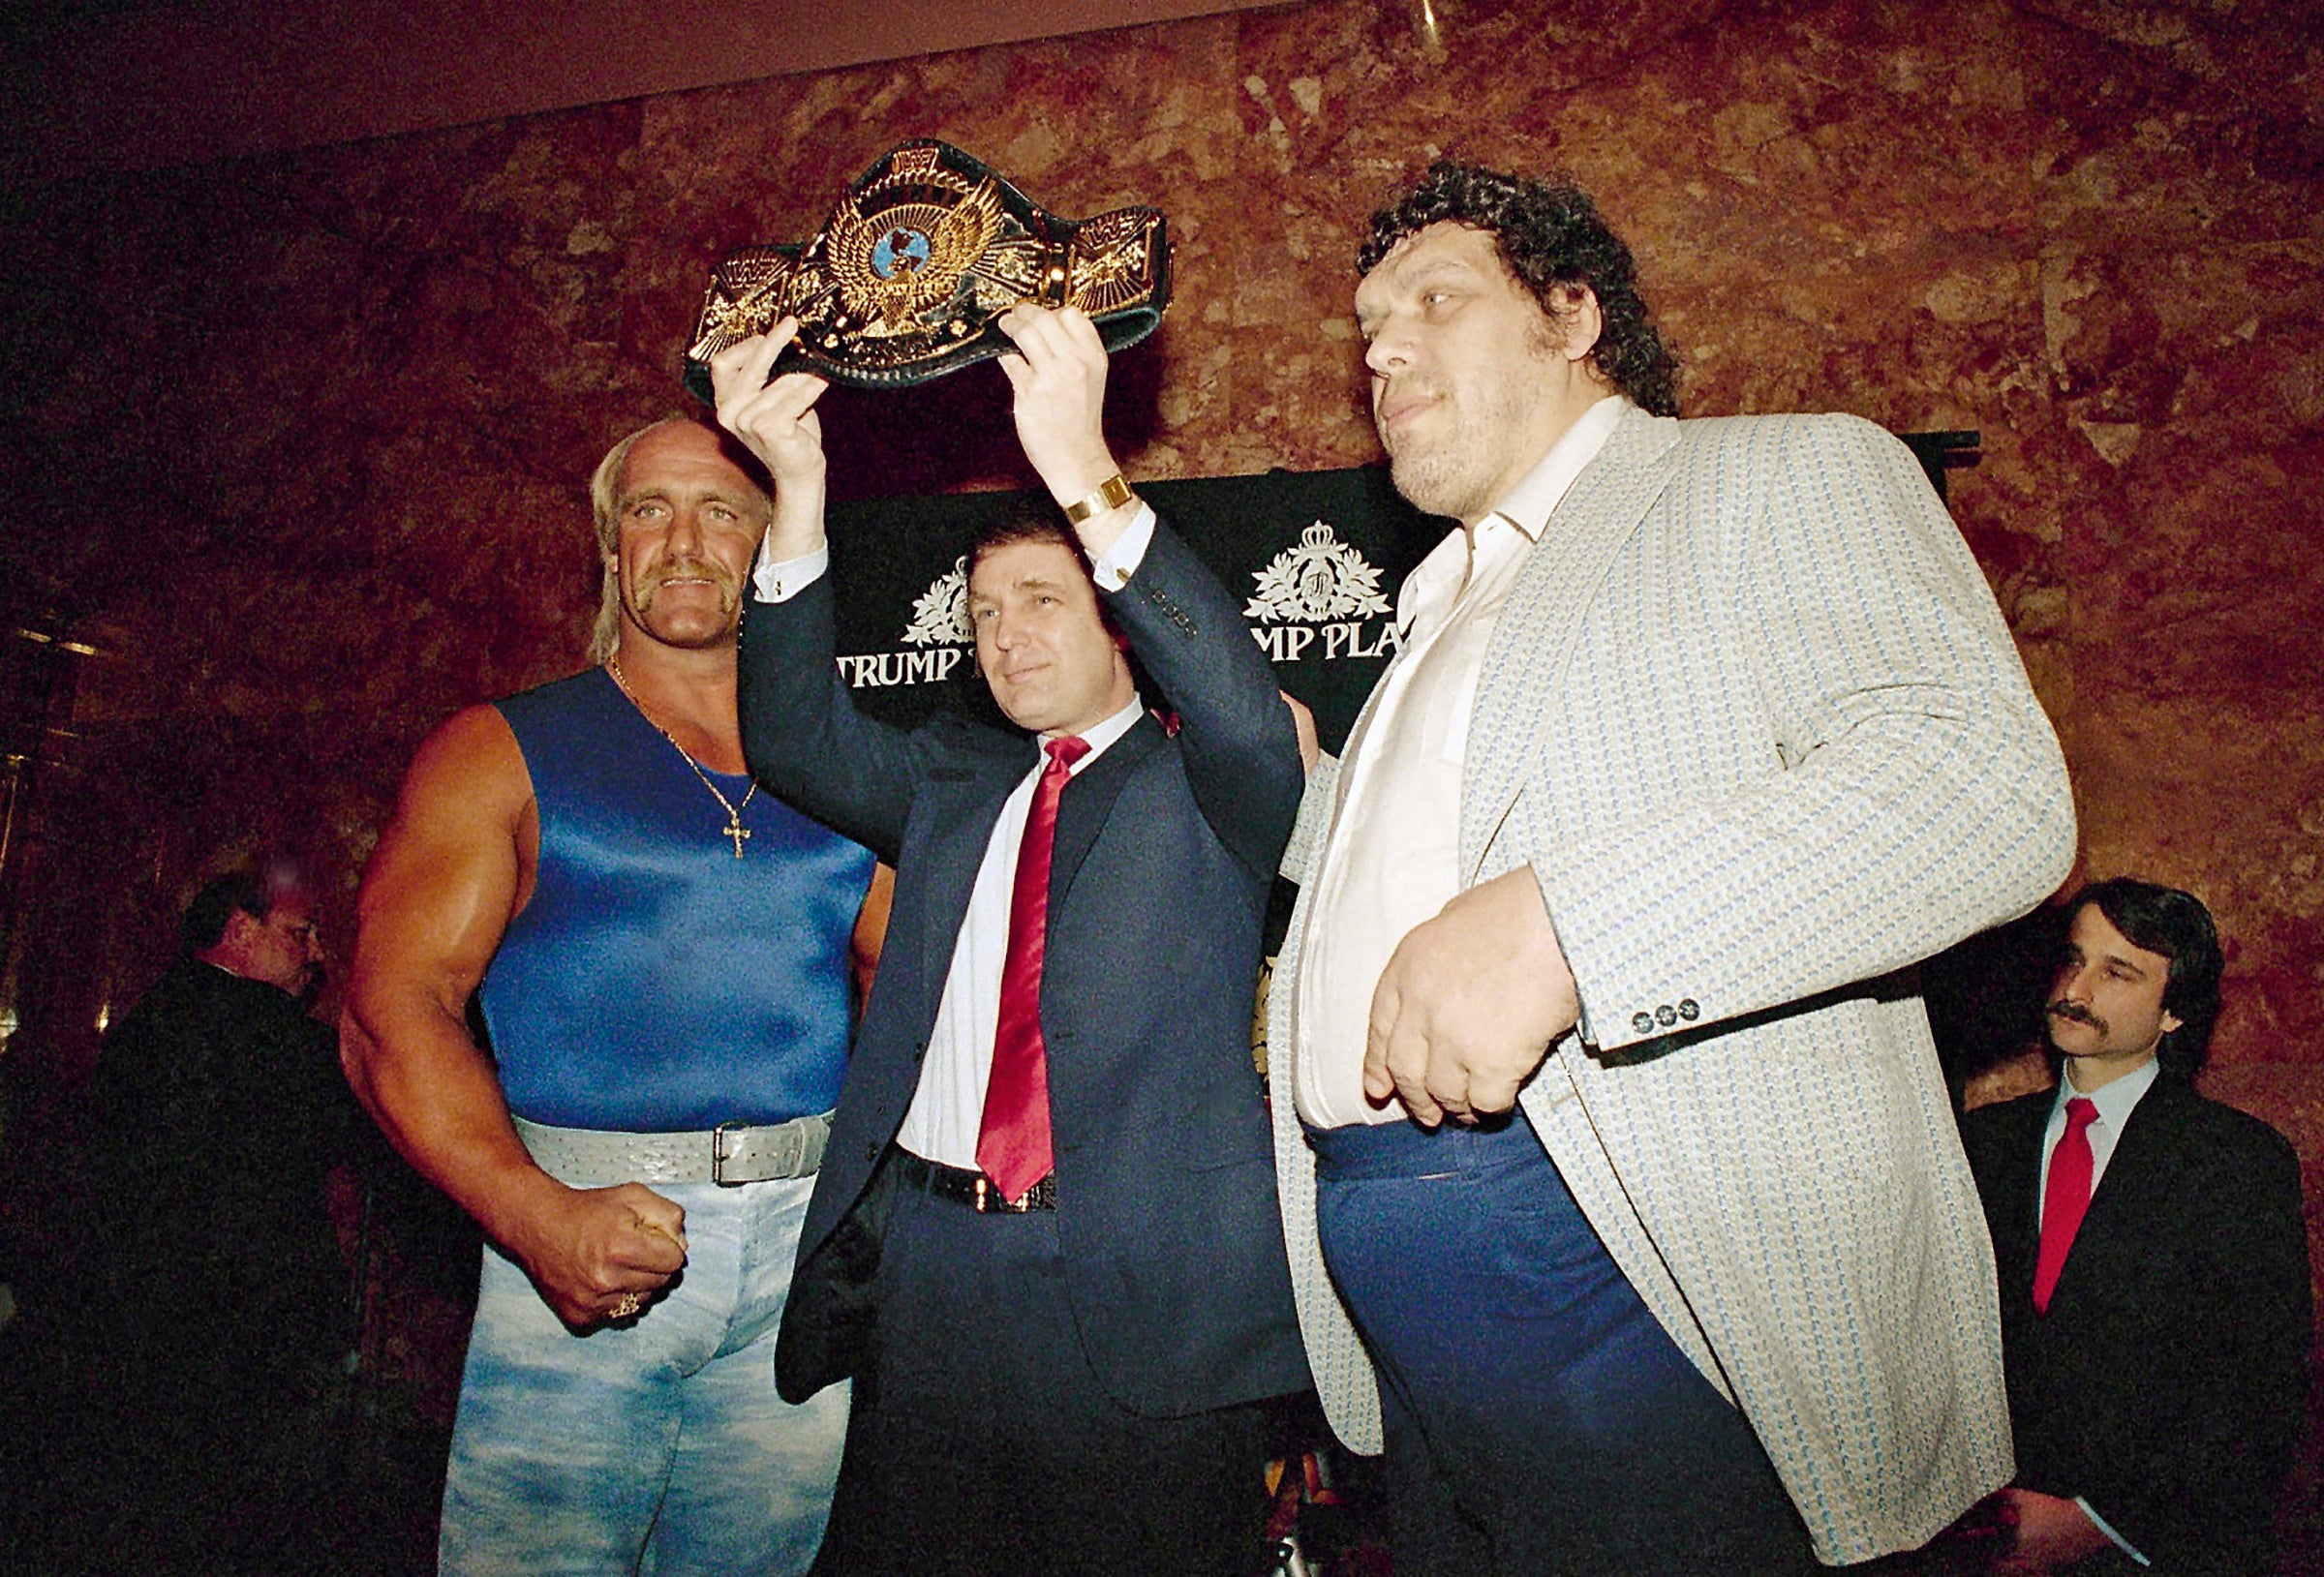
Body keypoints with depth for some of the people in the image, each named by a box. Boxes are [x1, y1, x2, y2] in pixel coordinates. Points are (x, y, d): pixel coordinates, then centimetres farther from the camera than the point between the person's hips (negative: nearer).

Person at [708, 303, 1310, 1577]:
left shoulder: (1203, 790, 4)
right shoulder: (953, 784, 17)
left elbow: (1243, 714, -18)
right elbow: (796, 741, 3)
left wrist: (1088, 478, -26)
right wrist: (797, 490, -10)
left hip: (1138, 1289, -4)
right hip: (924, 1267, 5)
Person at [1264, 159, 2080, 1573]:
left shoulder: (1785, 478, 0)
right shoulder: (1448, 611, 25)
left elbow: (1991, 781, -18)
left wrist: (1561, 924, -26)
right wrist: (1296, 784, 20)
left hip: (1646, 1284, -7)